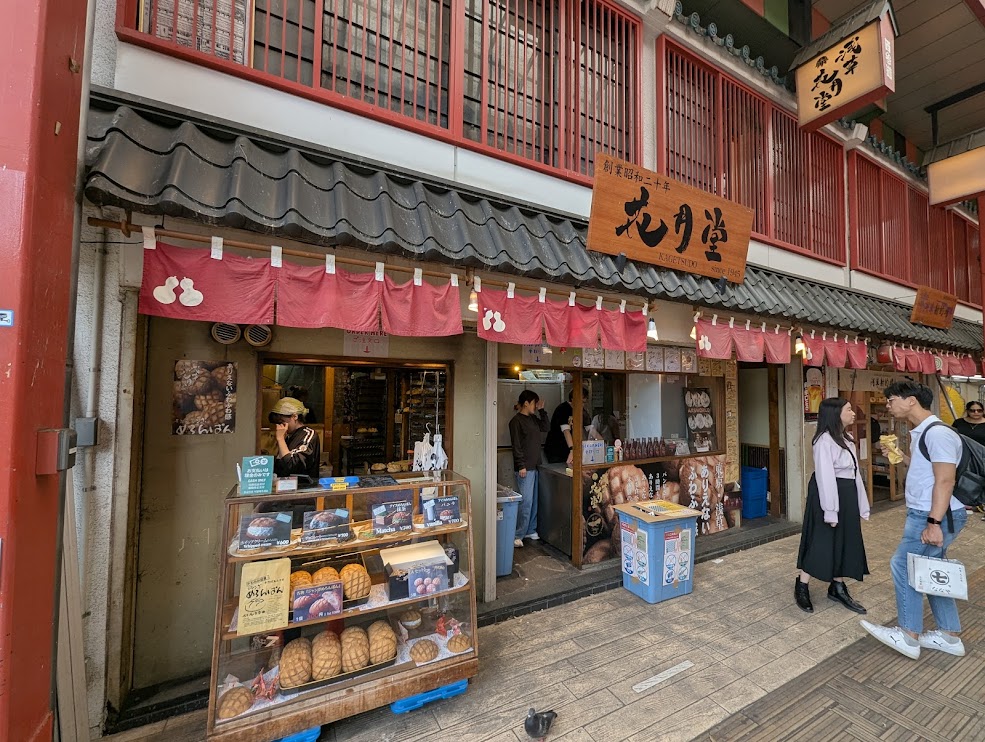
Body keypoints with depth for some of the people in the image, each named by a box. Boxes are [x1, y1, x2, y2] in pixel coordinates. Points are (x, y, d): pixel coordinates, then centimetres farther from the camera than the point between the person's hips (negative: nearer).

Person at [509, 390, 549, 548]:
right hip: (525, 467, -8)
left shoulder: (533, 418, 13)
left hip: (535, 465, 8)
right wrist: (521, 466, -17)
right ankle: (518, 535, 1)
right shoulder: (516, 421, -11)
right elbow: (516, 445, -14)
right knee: (526, 501, -7)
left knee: (534, 500, 13)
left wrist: (541, 410, 6)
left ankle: (530, 530, 24)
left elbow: (546, 427, 14)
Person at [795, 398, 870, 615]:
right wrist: (830, 510, -21)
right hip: (828, 495, -9)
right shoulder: (825, 440, -17)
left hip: (846, 496, 9)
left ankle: (837, 588, 28)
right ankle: (802, 587, 12)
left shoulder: (847, 439, 13)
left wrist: (862, 506, 13)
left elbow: (854, 474, 14)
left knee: (844, 543, 15)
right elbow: (825, 477, -20)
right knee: (821, 542, -1)